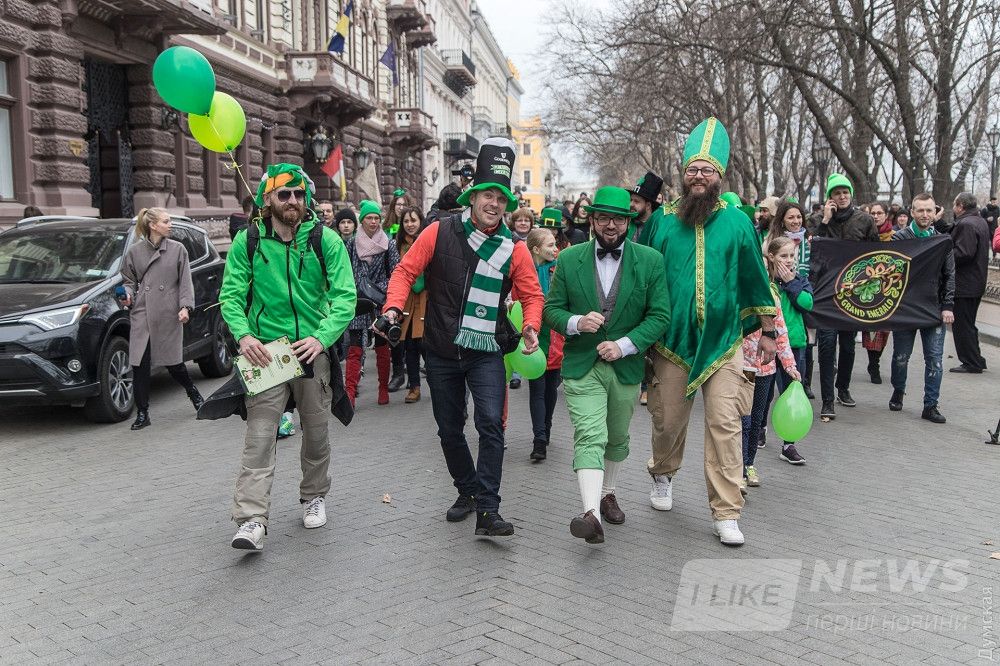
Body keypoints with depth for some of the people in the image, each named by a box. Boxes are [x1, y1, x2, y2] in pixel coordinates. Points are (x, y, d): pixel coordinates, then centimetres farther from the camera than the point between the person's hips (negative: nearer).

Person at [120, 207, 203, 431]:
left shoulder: (177, 249, 4)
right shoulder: (134, 251, 5)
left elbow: (185, 281, 3)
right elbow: (129, 280, 15)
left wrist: (185, 306, -8)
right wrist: (127, 295, -5)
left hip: (169, 315, -1)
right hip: (142, 314, 1)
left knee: (173, 361, 5)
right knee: (140, 364, -1)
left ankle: (194, 393, 34)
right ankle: (142, 414, 9)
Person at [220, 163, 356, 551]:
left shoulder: (325, 239, -4)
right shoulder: (247, 242, -1)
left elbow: (345, 296, -8)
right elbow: (231, 296, 1)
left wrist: (321, 337, -22)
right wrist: (243, 334, -17)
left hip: (313, 349, 1)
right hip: (265, 351, -1)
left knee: (316, 432, 14)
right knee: (259, 436, -8)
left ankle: (313, 496, 36)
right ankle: (252, 521, -7)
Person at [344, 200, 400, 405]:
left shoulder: (389, 244, 3)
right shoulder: (352, 243, 6)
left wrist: (386, 294, -8)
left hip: (381, 303, 0)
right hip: (357, 302, 0)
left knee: (382, 346, 9)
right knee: (354, 348, -6)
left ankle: (384, 389, 21)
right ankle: (350, 394, -8)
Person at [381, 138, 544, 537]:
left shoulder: (513, 248, 0)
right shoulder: (440, 233, -3)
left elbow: (532, 294, 5)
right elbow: (406, 271, -1)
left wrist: (531, 325, -13)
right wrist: (394, 307, -16)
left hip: (487, 353, -1)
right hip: (441, 352, 1)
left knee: (491, 425, -15)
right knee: (449, 429, 12)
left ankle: (487, 511, -9)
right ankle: (468, 491, 33)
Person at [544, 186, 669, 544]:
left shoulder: (650, 260, -3)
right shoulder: (569, 259, -1)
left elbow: (660, 315, -5)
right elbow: (552, 308, 2)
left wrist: (624, 345, -16)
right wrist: (576, 322, -19)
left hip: (626, 366, 2)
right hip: (581, 366, -2)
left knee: (617, 439, 18)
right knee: (589, 437, -16)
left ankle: (607, 494, 39)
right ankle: (591, 513, -22)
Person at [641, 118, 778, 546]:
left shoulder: (736, 223, 4)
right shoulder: (661, 220, 3)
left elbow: (756, 281, 10)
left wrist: (767, 333, 11)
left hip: (724, 342, 0)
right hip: (671, 342, 1)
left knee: (724, 425, -5)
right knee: (668, 421, 9)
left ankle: (726, 514, 2)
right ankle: (662, 475, 39)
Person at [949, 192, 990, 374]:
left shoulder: (965, 224, -19)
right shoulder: (981, 222, 14)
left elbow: (963, 253, -27)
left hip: (964, 285, -10)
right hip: (977, 283, 10)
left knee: (962, 325, -3)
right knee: (968, 324, 18)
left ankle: (971, 363, 1)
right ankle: (976, 361, 25)